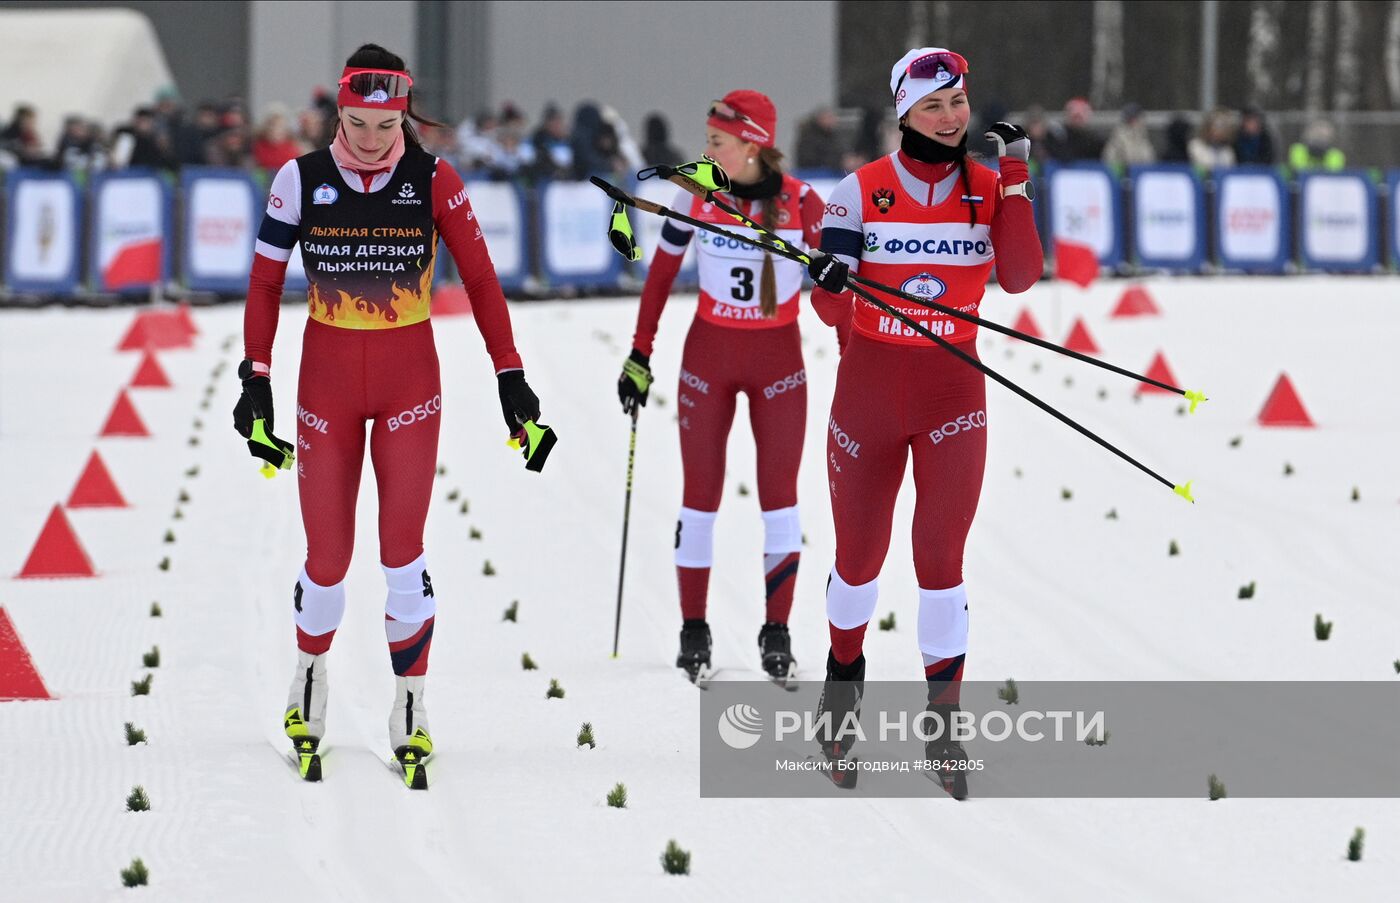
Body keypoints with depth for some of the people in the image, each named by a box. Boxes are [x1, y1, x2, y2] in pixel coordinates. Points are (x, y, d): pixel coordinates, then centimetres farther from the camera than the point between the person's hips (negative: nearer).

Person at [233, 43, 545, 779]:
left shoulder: (433, 181, -9)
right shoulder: (302, 180, -7)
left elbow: (479, 278, -3)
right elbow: (265, 282, 0)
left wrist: (509, 377, -5)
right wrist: (255, 379, -4)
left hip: (410, 381, 0)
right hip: (327, 381, 1)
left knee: (402, 548, -5)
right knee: (328, 555, 2)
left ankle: (410, 704, 6)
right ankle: (310, 671, 30)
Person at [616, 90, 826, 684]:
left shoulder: (802, 204, -10)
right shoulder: (696, 195, -6)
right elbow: (660, 276, 4)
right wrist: (640, 355, 3)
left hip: (779, 357, -1)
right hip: (708, 354, 1)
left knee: (779, 492, -2)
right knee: (701, 490, 3)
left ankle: (776, 631, 7)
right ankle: (693, 629, 11)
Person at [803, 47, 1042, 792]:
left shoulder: (988, 188, 2)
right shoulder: (862, 190, -5)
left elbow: (1018, 277, -11)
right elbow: (830, 309, -3)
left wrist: (1015, 179, -15)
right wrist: (829, 281, -27)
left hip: (952, 394, 0)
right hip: (869, 387, 0)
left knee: (941, 557, -4)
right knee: (860, 556, 8)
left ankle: (943, 723, 2)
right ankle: (843, 677, 34)